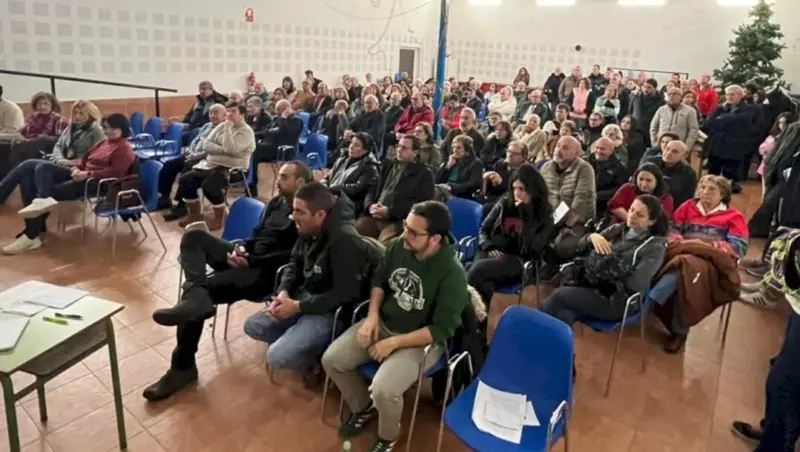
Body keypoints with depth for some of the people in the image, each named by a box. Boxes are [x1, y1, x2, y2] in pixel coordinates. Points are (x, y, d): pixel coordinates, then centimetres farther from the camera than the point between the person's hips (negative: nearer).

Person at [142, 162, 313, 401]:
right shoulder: (277, 202, 17)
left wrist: (250, 261, -21)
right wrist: (241, 248, -2)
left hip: (265, 271, -9)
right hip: (246, 257, 9)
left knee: (207, 289, -25)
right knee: (194, 236, -12)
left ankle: (183, 366, -13)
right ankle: (196, 296, -39)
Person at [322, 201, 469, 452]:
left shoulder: (452, 275, -26)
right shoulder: (398, 246, -10)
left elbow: (442, 330, -21)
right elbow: (379, 280, 8)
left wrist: (393, 343, -21)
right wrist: (372, 316, -7)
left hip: (422, 341, -6)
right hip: (383, 323, 6)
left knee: (383, 390, -27)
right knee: (331, 360, -5)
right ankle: (364, 407, 23)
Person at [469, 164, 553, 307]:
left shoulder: (544, 215, 4)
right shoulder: (504, 203, 14)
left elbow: (534, 249, -9)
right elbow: (483, 229, 17)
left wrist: (525, 215, -11)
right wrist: (489, 248, -4)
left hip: (518, 261, -3)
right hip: (493, 253, 3)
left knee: (477, 270, -33)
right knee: (483, 282, -35)